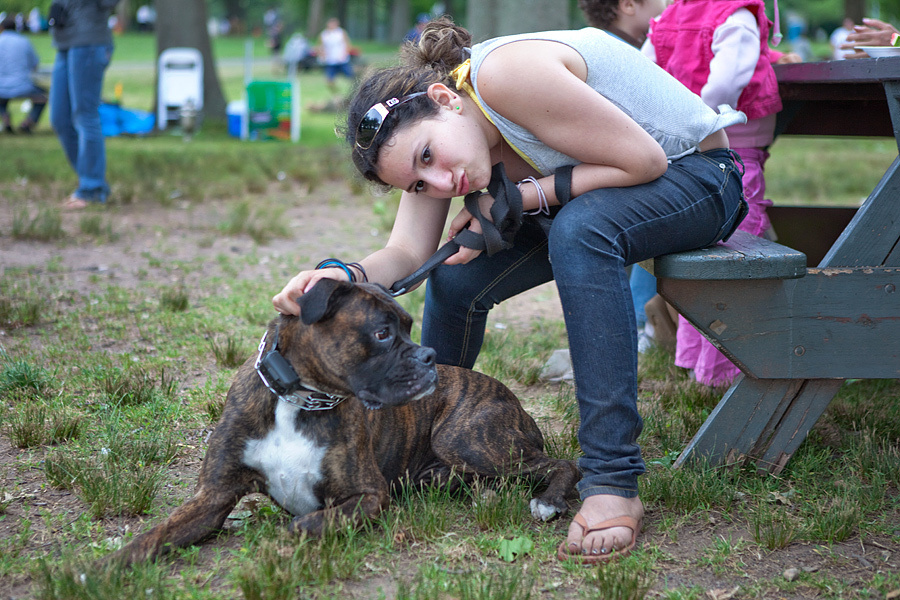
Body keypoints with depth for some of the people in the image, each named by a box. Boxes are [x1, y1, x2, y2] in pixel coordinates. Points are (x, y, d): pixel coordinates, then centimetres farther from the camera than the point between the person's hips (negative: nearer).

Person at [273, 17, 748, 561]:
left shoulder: (505, 73, -31)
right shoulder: (428, 133, -6)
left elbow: (644, 160, -27)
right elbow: (407, 253, -12)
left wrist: (520, 198, -25)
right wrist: (345, 275, -31)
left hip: (694, 172, -7)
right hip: (587, 205, 7)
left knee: (577, 231, -36)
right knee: (457, 278, -6)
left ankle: (612, 482, -35)